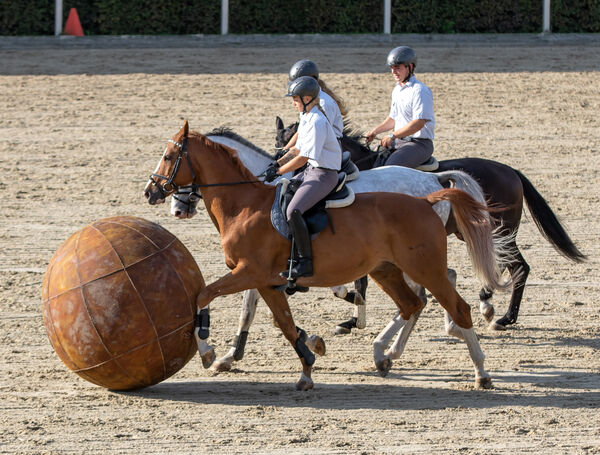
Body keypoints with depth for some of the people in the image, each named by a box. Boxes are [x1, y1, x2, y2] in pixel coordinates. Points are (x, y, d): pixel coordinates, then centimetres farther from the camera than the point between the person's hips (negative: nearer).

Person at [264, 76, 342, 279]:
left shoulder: (317, 122, -20)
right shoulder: (306, 118, 12)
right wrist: (277, 163, 9)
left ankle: (305, 263, -24)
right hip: (311, 171, 11)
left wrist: (279, 172, -16)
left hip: (323, 175, -11)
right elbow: (298, 149, 21)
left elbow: (304, 157, -22)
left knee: (293, 211, -26)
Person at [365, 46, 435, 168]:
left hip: (419, 144, -9)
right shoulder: (397, 90, 18)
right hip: (398, 142, 9)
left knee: (390, 167, -30)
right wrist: (374, 132, 13)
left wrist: (392, 136, -20)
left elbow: (419, 123, -22)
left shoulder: (419, 90, -14)